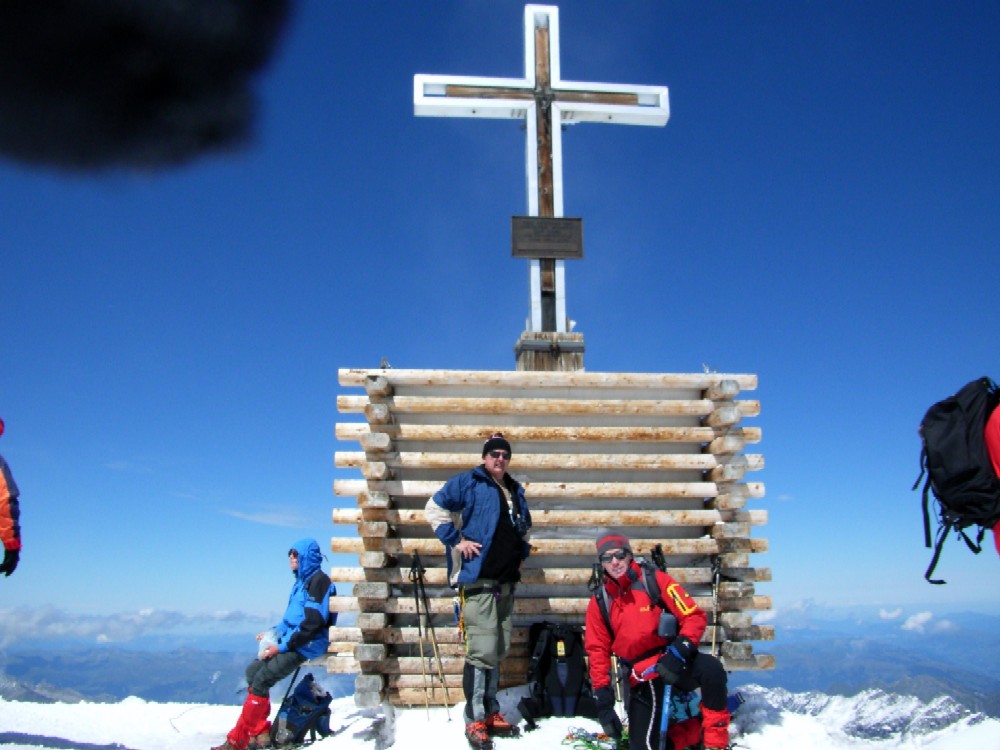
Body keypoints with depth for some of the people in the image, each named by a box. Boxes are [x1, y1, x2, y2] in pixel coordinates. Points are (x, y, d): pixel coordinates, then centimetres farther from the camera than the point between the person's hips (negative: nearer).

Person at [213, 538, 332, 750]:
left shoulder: (318, 580, -13)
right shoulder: (301, 581, 18)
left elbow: (312, 622, -21)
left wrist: (282, 645, -20)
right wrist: (274, 633, 7)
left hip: (307, 645, -10)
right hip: (293, 641, 10)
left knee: (262, 679, -18)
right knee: (253, 670, 0)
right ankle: (261, 733, 2)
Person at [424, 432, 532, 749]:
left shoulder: (515, 492, 18)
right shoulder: (467, 482, -4)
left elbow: (524, 527, 34)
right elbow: (434, 509, -8)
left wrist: (522, 551, 19)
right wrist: (456, 541, -12)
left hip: (506, 582, 8)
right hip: (479, 580, -8)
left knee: (497, 651, 13)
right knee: (482, 650, -11)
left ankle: (492, 714, 23)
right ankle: (475, 720, -3)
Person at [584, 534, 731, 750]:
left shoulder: (654, 580, -1)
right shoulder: (599, 602, 7)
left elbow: (694, 616, -6)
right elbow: (598, 650, 11)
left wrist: (680, 650, -23)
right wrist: (603, 700, 2)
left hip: (674, 664, -2)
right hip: (641, 678, 2)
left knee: (710, 668, -35)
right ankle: (698, 728, 10)